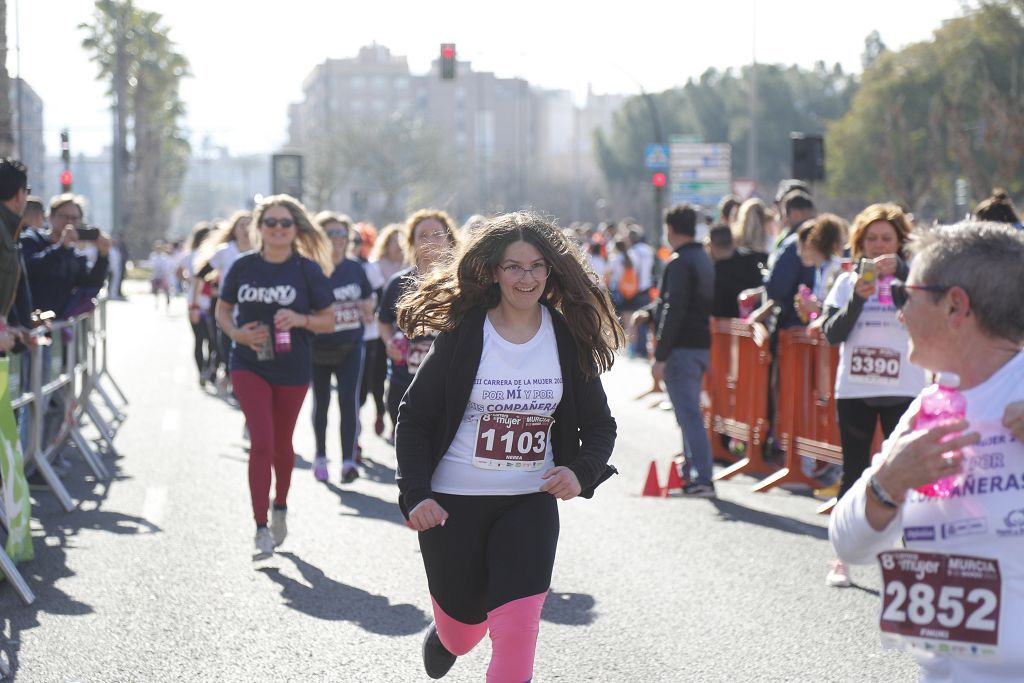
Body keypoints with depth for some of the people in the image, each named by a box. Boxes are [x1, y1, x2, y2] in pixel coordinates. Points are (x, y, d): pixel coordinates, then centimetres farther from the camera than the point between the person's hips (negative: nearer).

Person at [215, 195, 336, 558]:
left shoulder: (308, 270, -5)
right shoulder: (244, 266, -1)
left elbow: (328, 320, 0)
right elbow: (222, 310, 11)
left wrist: (300, 319, -19)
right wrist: (237, 333, -9)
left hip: (292, 370, 0)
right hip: (249, 366, 0)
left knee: (281, 445, 15)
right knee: (261, 442, -13)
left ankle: (280, 507, 41)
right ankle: (261, 528, -9)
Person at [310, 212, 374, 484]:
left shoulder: (355, 268, 3)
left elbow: (368, 299, 18)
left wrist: (366, 310, -2)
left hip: (351, 346, 1)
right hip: (319, 348, -1)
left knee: (349, 399, -13)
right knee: (321, 402, 11)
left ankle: (348, 461, -16)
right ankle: (320, 457, 28)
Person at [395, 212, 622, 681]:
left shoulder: (569, 339, -3)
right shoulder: (462, 334, -9)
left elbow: (599, 425, 5)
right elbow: (414, 417, -5)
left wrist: (581, 471, -15)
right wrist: (415, 495, -15)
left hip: (530, 502, 1)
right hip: (453, 503, -1)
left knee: (518, 624, -18)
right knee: (462, 631, 14)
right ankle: (443, 636, 52)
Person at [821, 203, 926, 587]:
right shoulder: (848, 282, 7)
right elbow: (831, 333, -2)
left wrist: (900, 270, -28)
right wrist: (857, 299, -16)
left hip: (904, 392, -2)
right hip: (854, 392, 2)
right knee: (853, 473, 7)